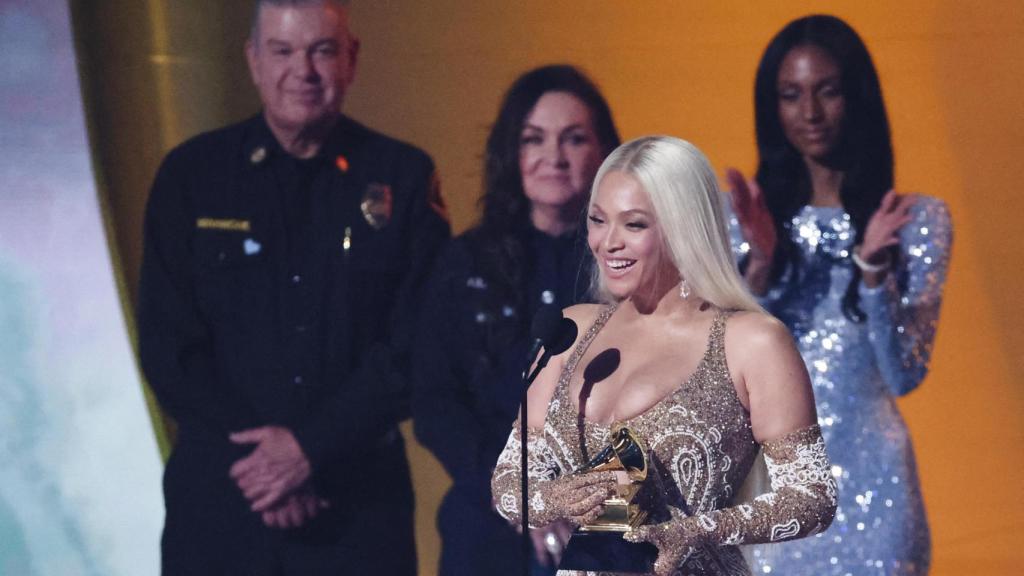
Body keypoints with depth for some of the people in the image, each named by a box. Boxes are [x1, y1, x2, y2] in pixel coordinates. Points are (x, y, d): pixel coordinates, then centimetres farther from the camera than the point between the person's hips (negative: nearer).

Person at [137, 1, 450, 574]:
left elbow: (418, 341, -5)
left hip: (360, 499, 0)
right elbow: (168, 345, -1)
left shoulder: (403, 177, 1)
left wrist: (312, 446, -14)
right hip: (219, 500, 1)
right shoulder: (192, 174, 2)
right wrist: (260, 459, -11)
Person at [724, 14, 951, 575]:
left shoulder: (919, 219, -2)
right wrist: (760, 266, -17)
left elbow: (903, 374, -7)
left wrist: (872, 267, -20)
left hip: (867, 477, -1)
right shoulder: (743, 217, 3)